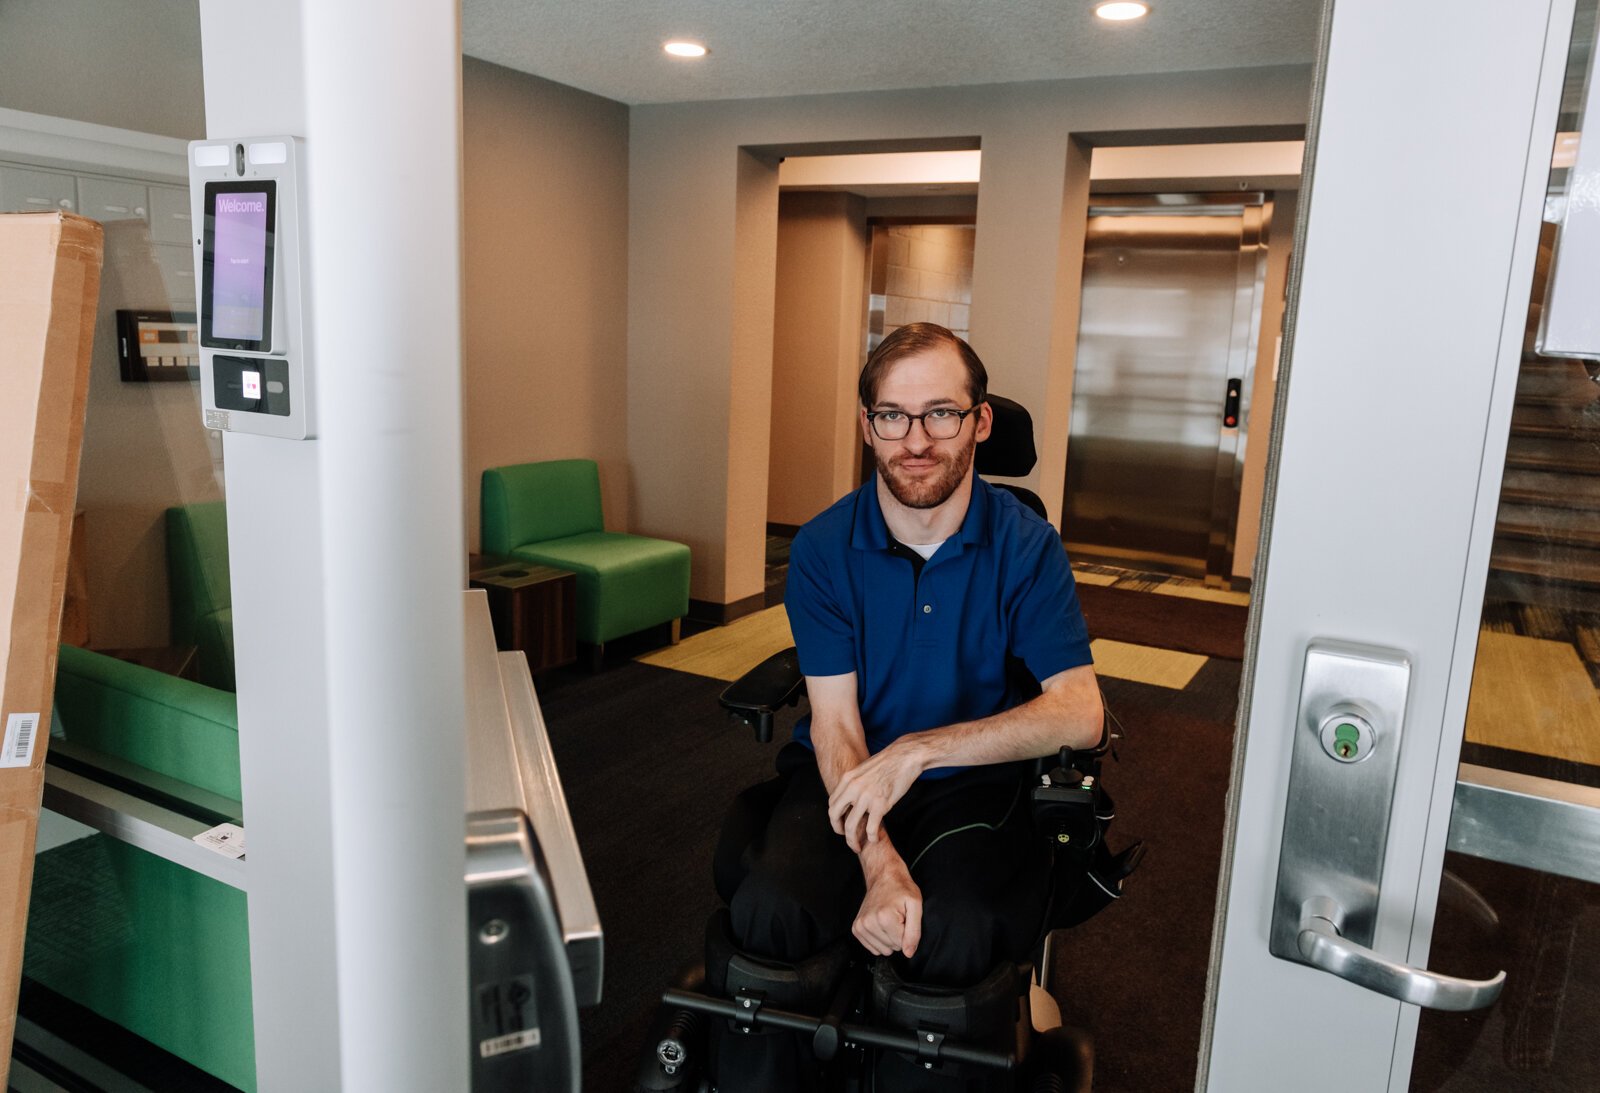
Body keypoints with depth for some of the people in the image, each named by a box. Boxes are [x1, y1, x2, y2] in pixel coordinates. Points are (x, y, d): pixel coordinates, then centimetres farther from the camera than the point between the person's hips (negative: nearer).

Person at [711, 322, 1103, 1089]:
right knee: (766, 911, -28)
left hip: (970, 781, 0)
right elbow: (835, 723, -9)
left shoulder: (1025, 545, -6)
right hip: (844, 774, 1)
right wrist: (880, 865, -25)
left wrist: (921, 748, -24)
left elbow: (1079, 714, -14)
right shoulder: (823, 548, -5)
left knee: (954, 938, -30)